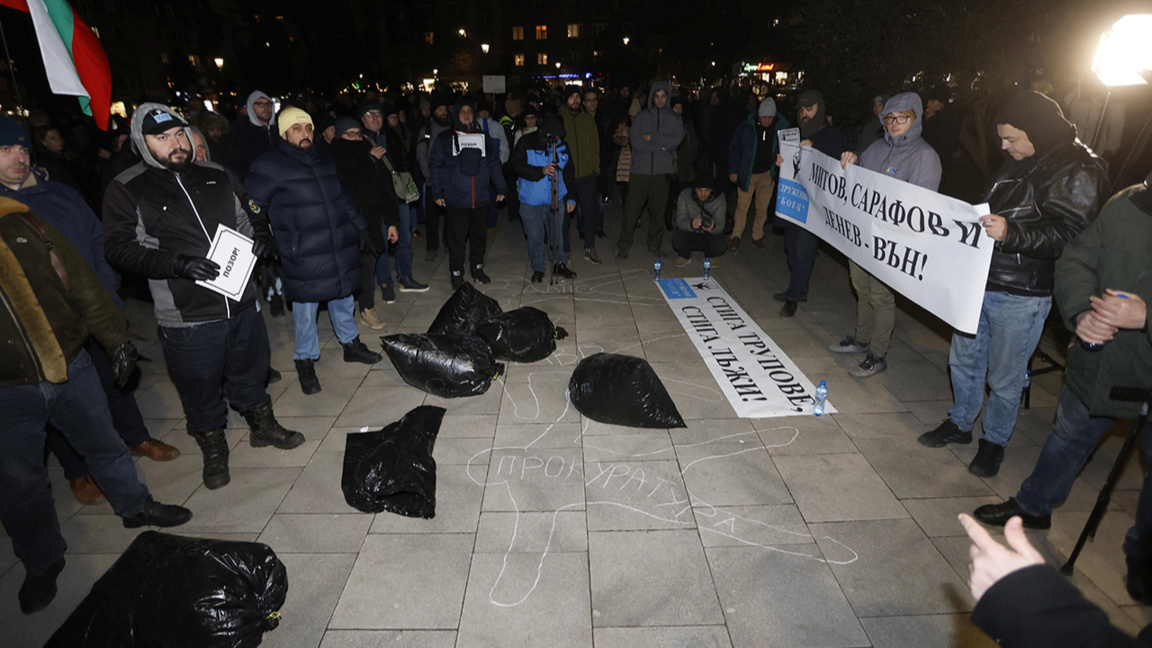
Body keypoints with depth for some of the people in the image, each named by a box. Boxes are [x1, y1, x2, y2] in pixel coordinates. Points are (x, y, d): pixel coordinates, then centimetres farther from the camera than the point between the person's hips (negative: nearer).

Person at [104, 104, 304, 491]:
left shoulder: (215, 175, 6)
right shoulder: (126, 190, -5)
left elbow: (250, 214, 17)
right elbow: (118, 248, -11)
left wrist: (261, 236, -5)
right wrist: (176, 263, -26)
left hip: (241, 301, 4)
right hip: (186, 317, -3)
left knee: (250, 372, 22)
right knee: (201, 389, 12)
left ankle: (262, 426, 45)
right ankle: (213, 450, 35)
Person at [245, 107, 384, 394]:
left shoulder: (325, 161, 13)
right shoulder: (268, 166, -6)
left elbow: (342, 198, 22)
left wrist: (362, 228, 20)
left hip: (341, 250, 6)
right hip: (303, 258, -5)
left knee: (343, 299, 18)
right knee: (305, 311, 3)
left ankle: (351, 344, 37)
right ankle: (305, 361, 20)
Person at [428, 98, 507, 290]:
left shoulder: (484, 138, 10)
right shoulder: (445, 139, 1)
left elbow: (494, 164, 14)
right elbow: (435, 165, 3)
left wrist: (500, 188, 8)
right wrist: (437, 192, -4)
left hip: (480, 199, 3)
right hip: (455, 200, -3)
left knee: (479, 236, 13)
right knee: (457, 238, 1)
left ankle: (477, 268, 29)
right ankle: (456, 274, 13)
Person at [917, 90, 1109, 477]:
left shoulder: (1080, 173, -14)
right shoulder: (1017, 163, 11)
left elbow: (1073, 238, -22)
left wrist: (1012, 233, -33)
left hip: (1021, 297, -7)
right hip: (978, 282, 8)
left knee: (1005, 377, 7)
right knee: (964, 359, 17)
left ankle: (995, 441, 28)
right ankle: (960, 424, 36)